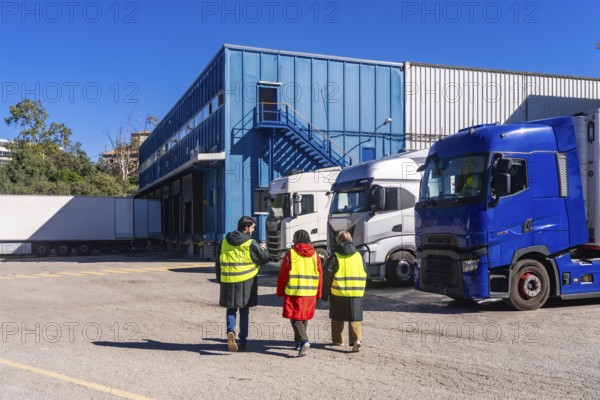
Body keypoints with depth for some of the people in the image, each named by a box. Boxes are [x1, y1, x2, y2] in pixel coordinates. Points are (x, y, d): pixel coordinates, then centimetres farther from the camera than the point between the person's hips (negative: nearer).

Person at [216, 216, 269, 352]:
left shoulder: (225, 241, 4)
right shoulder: (250, 243, -9)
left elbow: (219, 262, 9)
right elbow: (264, 258, -3)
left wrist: (220, 279, 18)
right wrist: (264, 248, 18)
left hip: (228, 280, 2)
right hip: (246, 281, -2)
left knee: (231, 309, 14)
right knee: (244, 311, 9)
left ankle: (230, 331, -14)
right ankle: (243, 342, 11)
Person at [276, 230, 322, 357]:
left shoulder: (290, 253, -6)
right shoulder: (315, 255, 5)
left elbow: (283, 274, -3)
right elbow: (319, 275, 8)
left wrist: (280, 291, 7)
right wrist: (318, 293, 17)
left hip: (293, 292, -4)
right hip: (310, 293, 4)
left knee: (295, 318, -1)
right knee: (304, 318, 18)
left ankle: (304, 341, -20)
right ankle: (299, 342, 28)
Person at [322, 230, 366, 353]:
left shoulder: (335, 257, -7)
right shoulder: (358, 256, 6)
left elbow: (327, 277, -7)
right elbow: (364, 275, 12)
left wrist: (324, 293, 2)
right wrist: (361, 290, 23)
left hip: (338, 293, -2)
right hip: (356, 292, 3)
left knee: (337, 317, 14)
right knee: (355, 318, 4)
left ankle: (338, 340, 24)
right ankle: (356, 339, -13)